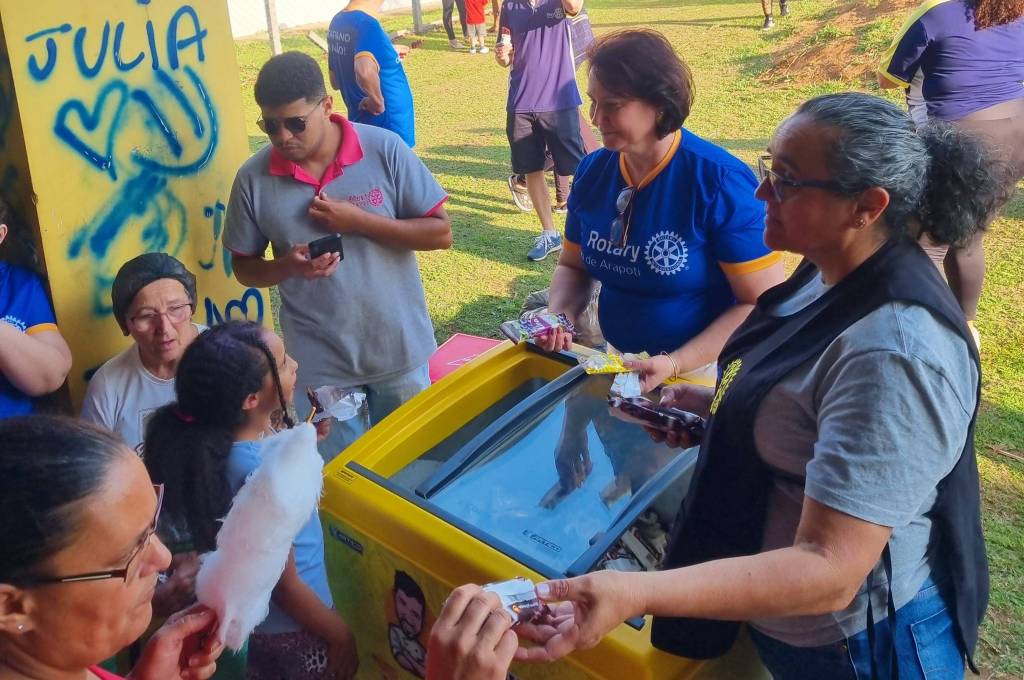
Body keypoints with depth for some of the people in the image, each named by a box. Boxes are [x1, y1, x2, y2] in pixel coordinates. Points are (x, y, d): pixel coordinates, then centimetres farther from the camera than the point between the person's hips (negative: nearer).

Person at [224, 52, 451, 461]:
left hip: (398, 348, 0)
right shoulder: (253, 179, -7)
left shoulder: (385, 150, -12)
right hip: (319, 362, 1)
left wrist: (358, 222, -19)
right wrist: (287, 266, -19)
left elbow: (441, 233, -10)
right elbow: (244, 268, 3)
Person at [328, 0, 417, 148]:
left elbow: (335, 82, 17)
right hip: (388, 132, -9)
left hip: (361, 127, 9)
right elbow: (365, 71, -44)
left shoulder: (338, 22, 5)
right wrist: (378, 101, -25)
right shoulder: (367, 25, -22)